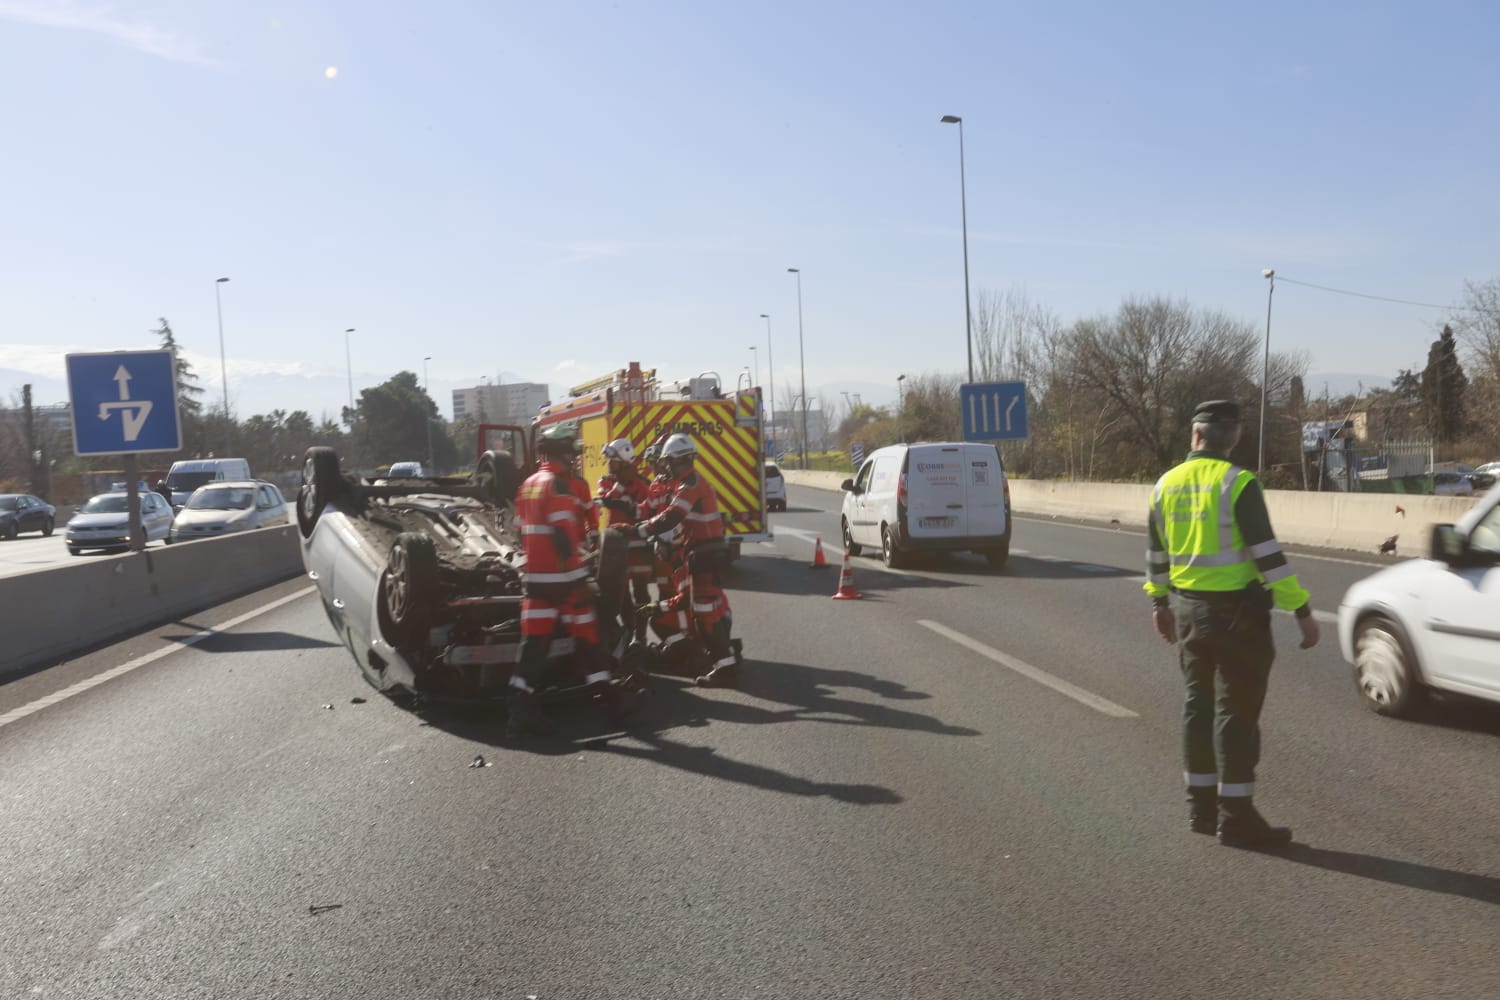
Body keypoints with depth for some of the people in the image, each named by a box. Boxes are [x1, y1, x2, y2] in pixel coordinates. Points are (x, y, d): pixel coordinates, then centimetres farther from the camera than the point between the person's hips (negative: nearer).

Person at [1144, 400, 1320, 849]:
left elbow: (1157, 554, 14)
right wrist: (1301, 610, -11)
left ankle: (1201, 806, 22)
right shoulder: (1238, 483, -14)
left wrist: (1160, 602, 26)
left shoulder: (1167, 485, 5)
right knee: (1236, 711, 0)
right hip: (1236, 610, -6)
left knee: (1199, 704, 15)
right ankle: (1235, 817, 4)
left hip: (1188, 608, 6)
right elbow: (1267, 554, -17)